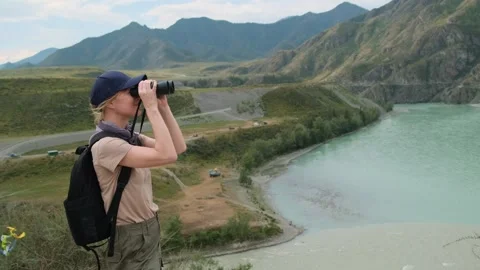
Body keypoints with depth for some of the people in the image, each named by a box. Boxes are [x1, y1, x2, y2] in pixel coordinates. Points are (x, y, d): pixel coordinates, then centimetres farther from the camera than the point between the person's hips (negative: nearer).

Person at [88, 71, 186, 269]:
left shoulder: (130, 136, 4)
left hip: (149, 231, 9)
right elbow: (167, 156, -33)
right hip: (132, 241, -9)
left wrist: (163, 107, -6)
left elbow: (178, 148, 1)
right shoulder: (106, 144, -24)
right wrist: (152, 107, -28)